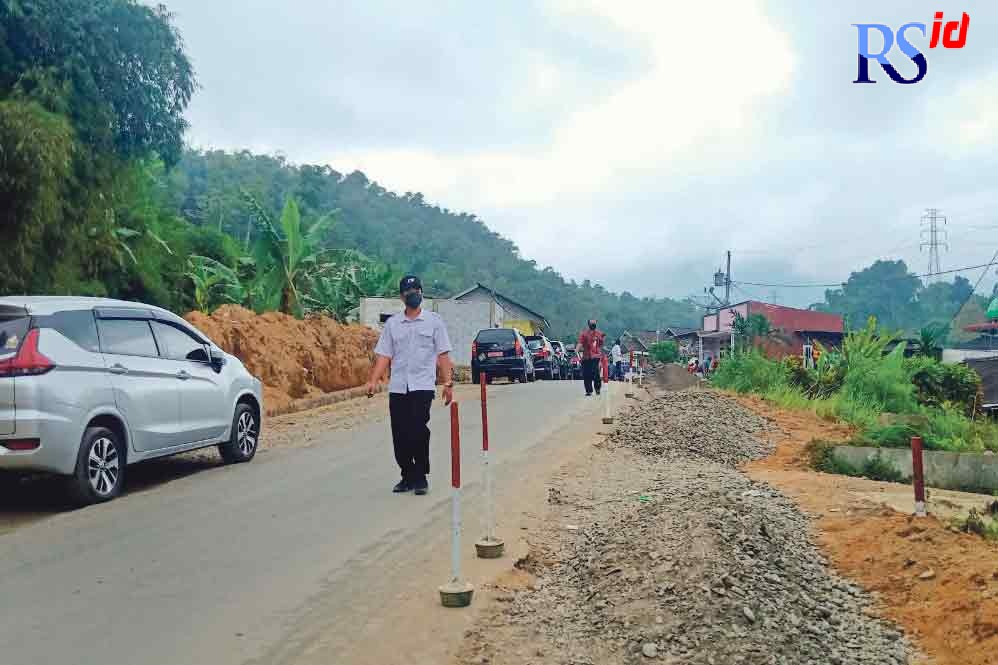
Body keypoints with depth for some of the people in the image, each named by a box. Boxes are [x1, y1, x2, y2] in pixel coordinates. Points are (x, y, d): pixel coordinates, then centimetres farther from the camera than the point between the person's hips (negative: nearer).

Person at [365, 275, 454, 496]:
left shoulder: (434, 320, 6)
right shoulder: (392, 323, 12)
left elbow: (443, 354, 3)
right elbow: (383, 355, 9)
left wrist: (448, 382, -5)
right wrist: (373, 381, -4)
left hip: (422, 386, -3)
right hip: (397, 387, 3)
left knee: (418, 430, -14)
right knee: (399, 434, 3)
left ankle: (420, 477, 0)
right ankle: (408, 476, 18)